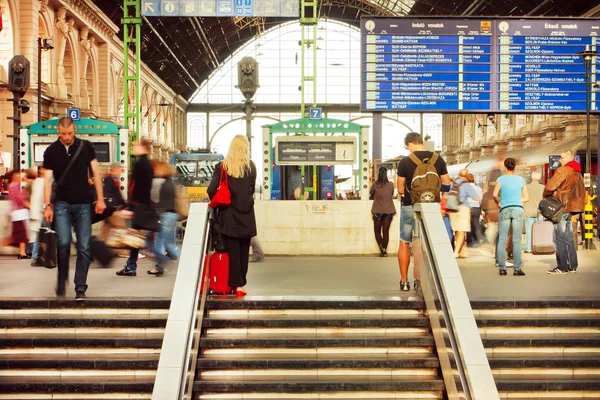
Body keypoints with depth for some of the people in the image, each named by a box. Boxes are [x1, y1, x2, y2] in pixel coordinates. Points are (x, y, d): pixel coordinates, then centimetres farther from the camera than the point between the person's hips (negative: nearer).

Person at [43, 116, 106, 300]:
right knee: (64, 243, -14)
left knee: (84, 247, -2)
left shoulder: (86, 147, 4)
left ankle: (80, 288, 6)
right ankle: (62, 279, 11)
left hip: (83, 204, 1)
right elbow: (47, 179, 2)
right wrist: (47, 205, -5)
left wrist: (100, 199, 0)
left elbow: (96, 173, 6)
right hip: (62, 204, -1)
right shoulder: (51, 151, 2)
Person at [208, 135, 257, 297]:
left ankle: (237, 285, 1)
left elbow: (212, 190, -9)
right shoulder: (251, 167, 0)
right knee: (244, 251, 11)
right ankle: (241, 284, 15)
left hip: (229, 216, -1)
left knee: (233, 251, 3)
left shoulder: (222, 166, -6)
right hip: (246, 216, 2)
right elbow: (252, 190, 5)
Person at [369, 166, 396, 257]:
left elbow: (371, 193, 8)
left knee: (377, 231, 8)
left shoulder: (375, 184, -8)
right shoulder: (391, 184, -3)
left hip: (378, 211, -2)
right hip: (389, 210, 2)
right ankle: (384, 251, 8)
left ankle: (382, 248, -13)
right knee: (386, 231, 8)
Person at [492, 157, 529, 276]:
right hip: (518, 210, 1)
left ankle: (502, 268, -2)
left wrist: (498, 202, 8)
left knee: (502, 240, 2)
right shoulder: (521, 179, 9)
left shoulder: (501, 179, 1)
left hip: (505, 210, -1)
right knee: (516, 241, 1)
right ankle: (517, 269, -2)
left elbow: (495, 195, -10)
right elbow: (526, 197, 11)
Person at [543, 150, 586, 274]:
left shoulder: (563, 170, -12)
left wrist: (546, 196, 3)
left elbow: (549, 187, -15)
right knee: (569, 238, 13)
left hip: (562, 208, -9)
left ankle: (562, 267, -5)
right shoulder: (578, 173, 16)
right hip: (571, 208, 9)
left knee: (559, 238, -5)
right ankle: (572, 266, 16)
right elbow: (583, 193, 20)